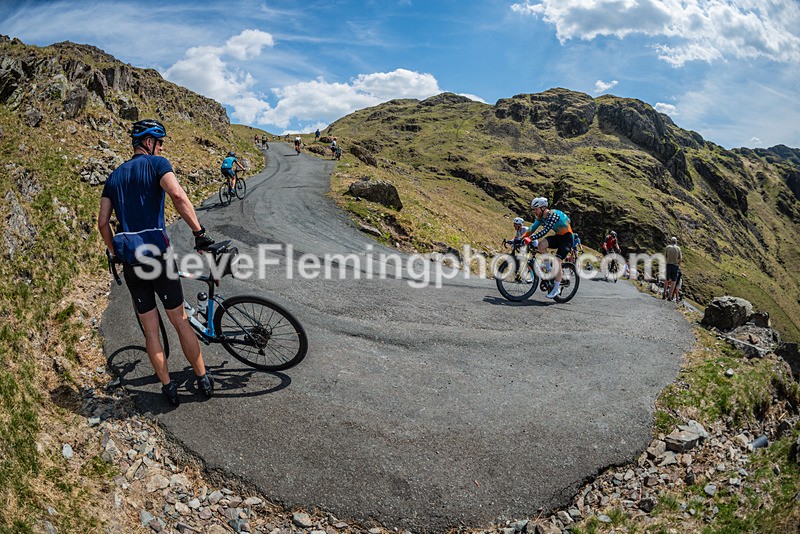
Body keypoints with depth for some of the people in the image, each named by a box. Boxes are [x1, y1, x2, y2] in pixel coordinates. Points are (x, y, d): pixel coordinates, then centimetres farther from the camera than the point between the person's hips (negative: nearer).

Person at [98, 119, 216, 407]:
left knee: (150, 329, 10)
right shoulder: (157, 164, -3)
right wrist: (200, 233, -19)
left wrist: (116, 254, 24)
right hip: (157, 254, -5)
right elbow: (178, 196, -23)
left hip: (130, 261, 5)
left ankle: (168, 387, 18)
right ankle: (203, 379, 16)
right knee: (180, 321, 6)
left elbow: (102, 223, 12)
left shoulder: (114, 176, 16)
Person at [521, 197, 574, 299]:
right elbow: (532, 228, -3)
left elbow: (545, 230, -36)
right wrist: (522, 237, -17)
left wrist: (531, 238, -44)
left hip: (567, 238, -7)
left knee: (557, 260, -17)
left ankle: (557, 288, -8)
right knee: (541, 244, -18)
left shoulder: (553, 215, -26)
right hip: (558, 237, 7)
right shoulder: (540, 217, 0)